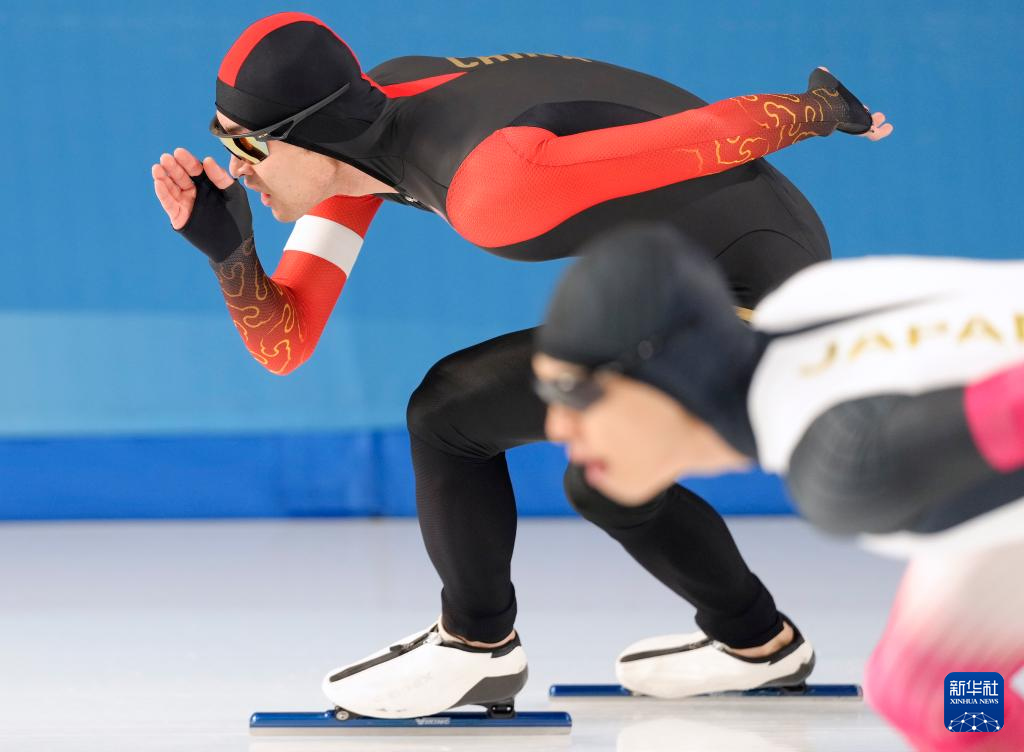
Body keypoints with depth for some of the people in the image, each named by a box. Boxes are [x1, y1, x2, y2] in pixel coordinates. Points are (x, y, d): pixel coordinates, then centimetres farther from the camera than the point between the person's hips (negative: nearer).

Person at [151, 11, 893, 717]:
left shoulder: (490, 183, -31)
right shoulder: (355, 126, -3)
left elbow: (719, 136, -22)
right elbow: (284, 343, -1)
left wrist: (826, 109, -5)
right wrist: (226, 247, -19)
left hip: (752, 294, -9)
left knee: (450, 413, -10)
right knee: (604, 483, 28)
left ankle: (477, 646, 11)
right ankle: (759, 645, 48)